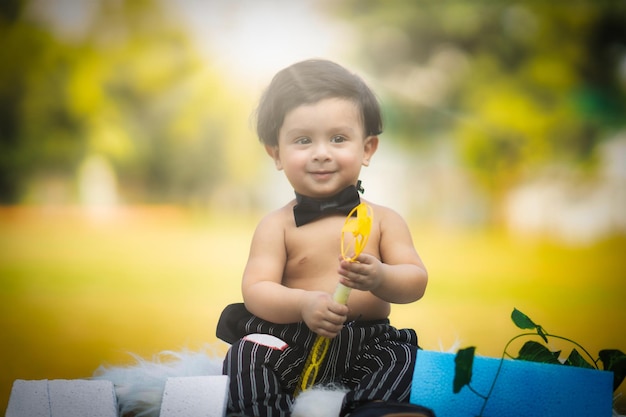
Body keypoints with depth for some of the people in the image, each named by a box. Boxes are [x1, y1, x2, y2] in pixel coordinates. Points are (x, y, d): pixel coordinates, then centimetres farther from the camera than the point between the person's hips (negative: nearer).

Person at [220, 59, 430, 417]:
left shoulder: (384, 220, 7)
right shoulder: (278, 226, 4)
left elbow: (416, 282, -1)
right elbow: (255, 290, -6)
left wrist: (379, 279, -25)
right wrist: (304, 304, -27)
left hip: (367, 347, 1)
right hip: (291, 346, -1)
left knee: (406, 360, -26)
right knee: (246, 358, -26)